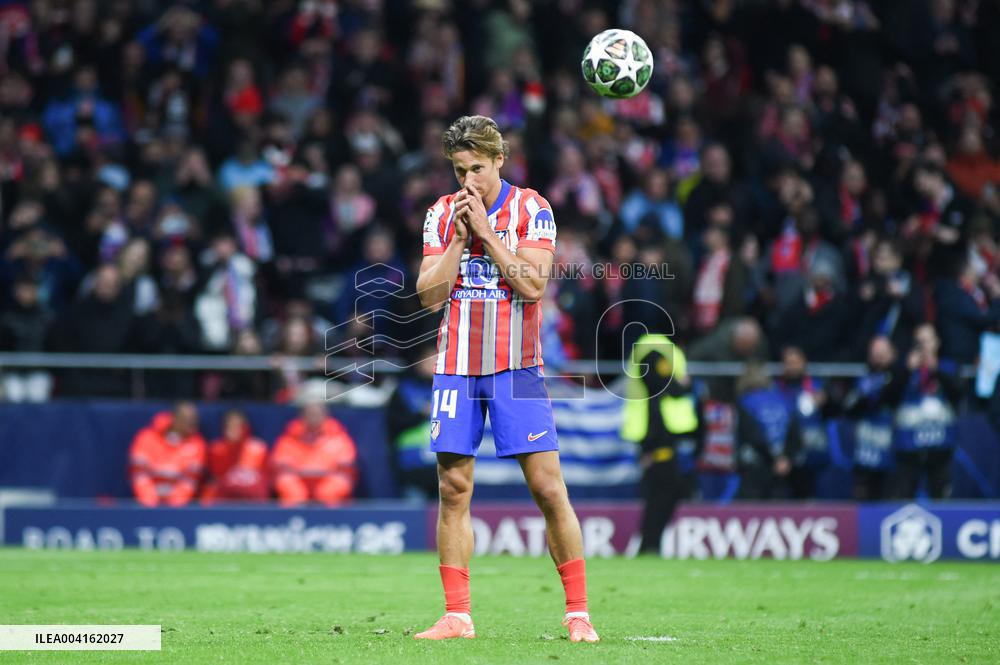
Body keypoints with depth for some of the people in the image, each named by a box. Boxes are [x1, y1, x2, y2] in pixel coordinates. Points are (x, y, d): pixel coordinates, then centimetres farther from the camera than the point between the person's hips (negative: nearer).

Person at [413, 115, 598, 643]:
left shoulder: (531, 209, -2)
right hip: (457, 370, 3)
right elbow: (430, 295, 1)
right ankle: (457, 615, 4)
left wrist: (486, 231, -13)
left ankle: (577, 613, -2)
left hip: (516, 369, -3)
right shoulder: (443, 214, 7)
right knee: (453, 491, -1)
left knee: (548, 488, -8)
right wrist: (460, 238, -8)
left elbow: (533, 286, -13)